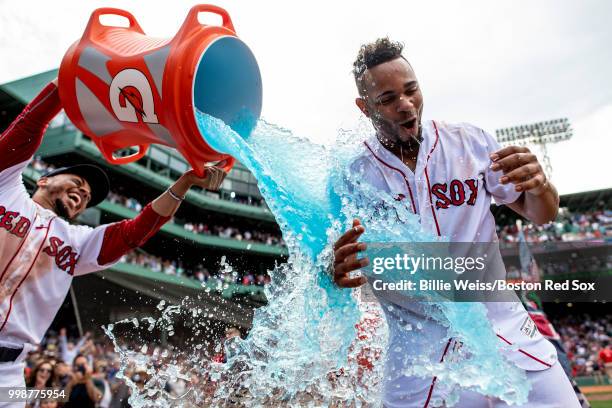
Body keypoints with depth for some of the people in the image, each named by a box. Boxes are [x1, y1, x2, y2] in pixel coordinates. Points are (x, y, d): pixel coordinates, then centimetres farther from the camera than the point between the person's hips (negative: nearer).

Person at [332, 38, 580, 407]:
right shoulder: (353, 178, -7)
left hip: (503, 329, 2)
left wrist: (538, 184, -18)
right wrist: (338, 273, -30)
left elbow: (542, 215, 5)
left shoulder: (471, 142, -3)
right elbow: (340, 265, -6)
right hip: (419, 346, -1)